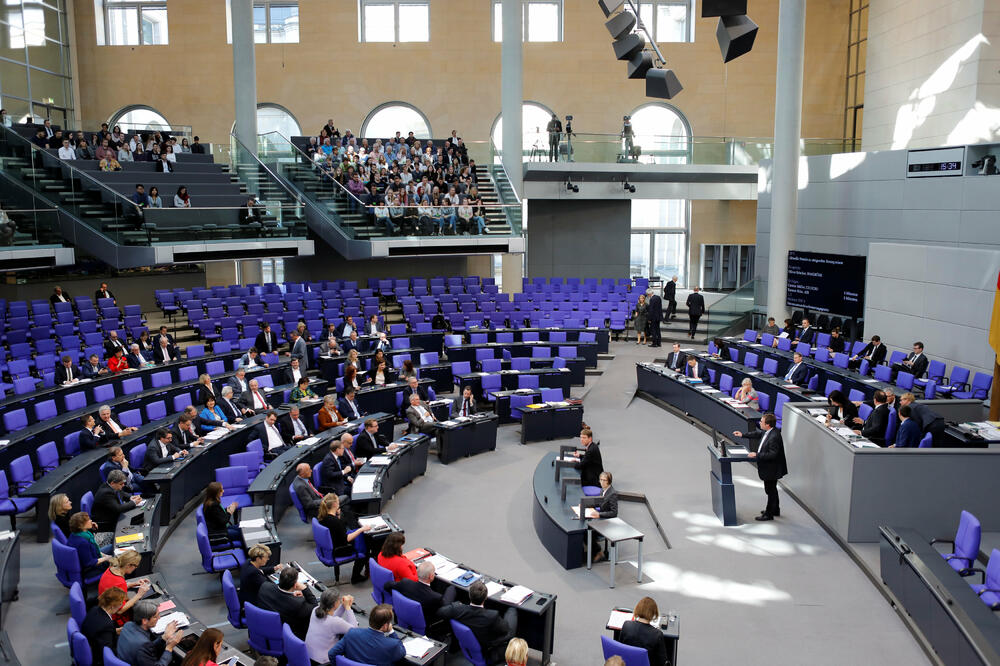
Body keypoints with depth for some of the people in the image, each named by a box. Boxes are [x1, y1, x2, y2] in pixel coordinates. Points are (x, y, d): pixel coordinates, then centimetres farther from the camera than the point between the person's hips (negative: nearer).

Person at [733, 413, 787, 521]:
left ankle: (769, 514, 18)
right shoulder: (767, 431, -2)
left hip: (772, 469, -10)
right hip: (769, 468, 10)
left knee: (770, 490, 5)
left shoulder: (774, 437, -31)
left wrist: (757, 455, -26)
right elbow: (758, 434, 18)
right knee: (771, 489, 25)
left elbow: (772, 454, -32)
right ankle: (775, 510, 41)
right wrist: (743, 435, 15)